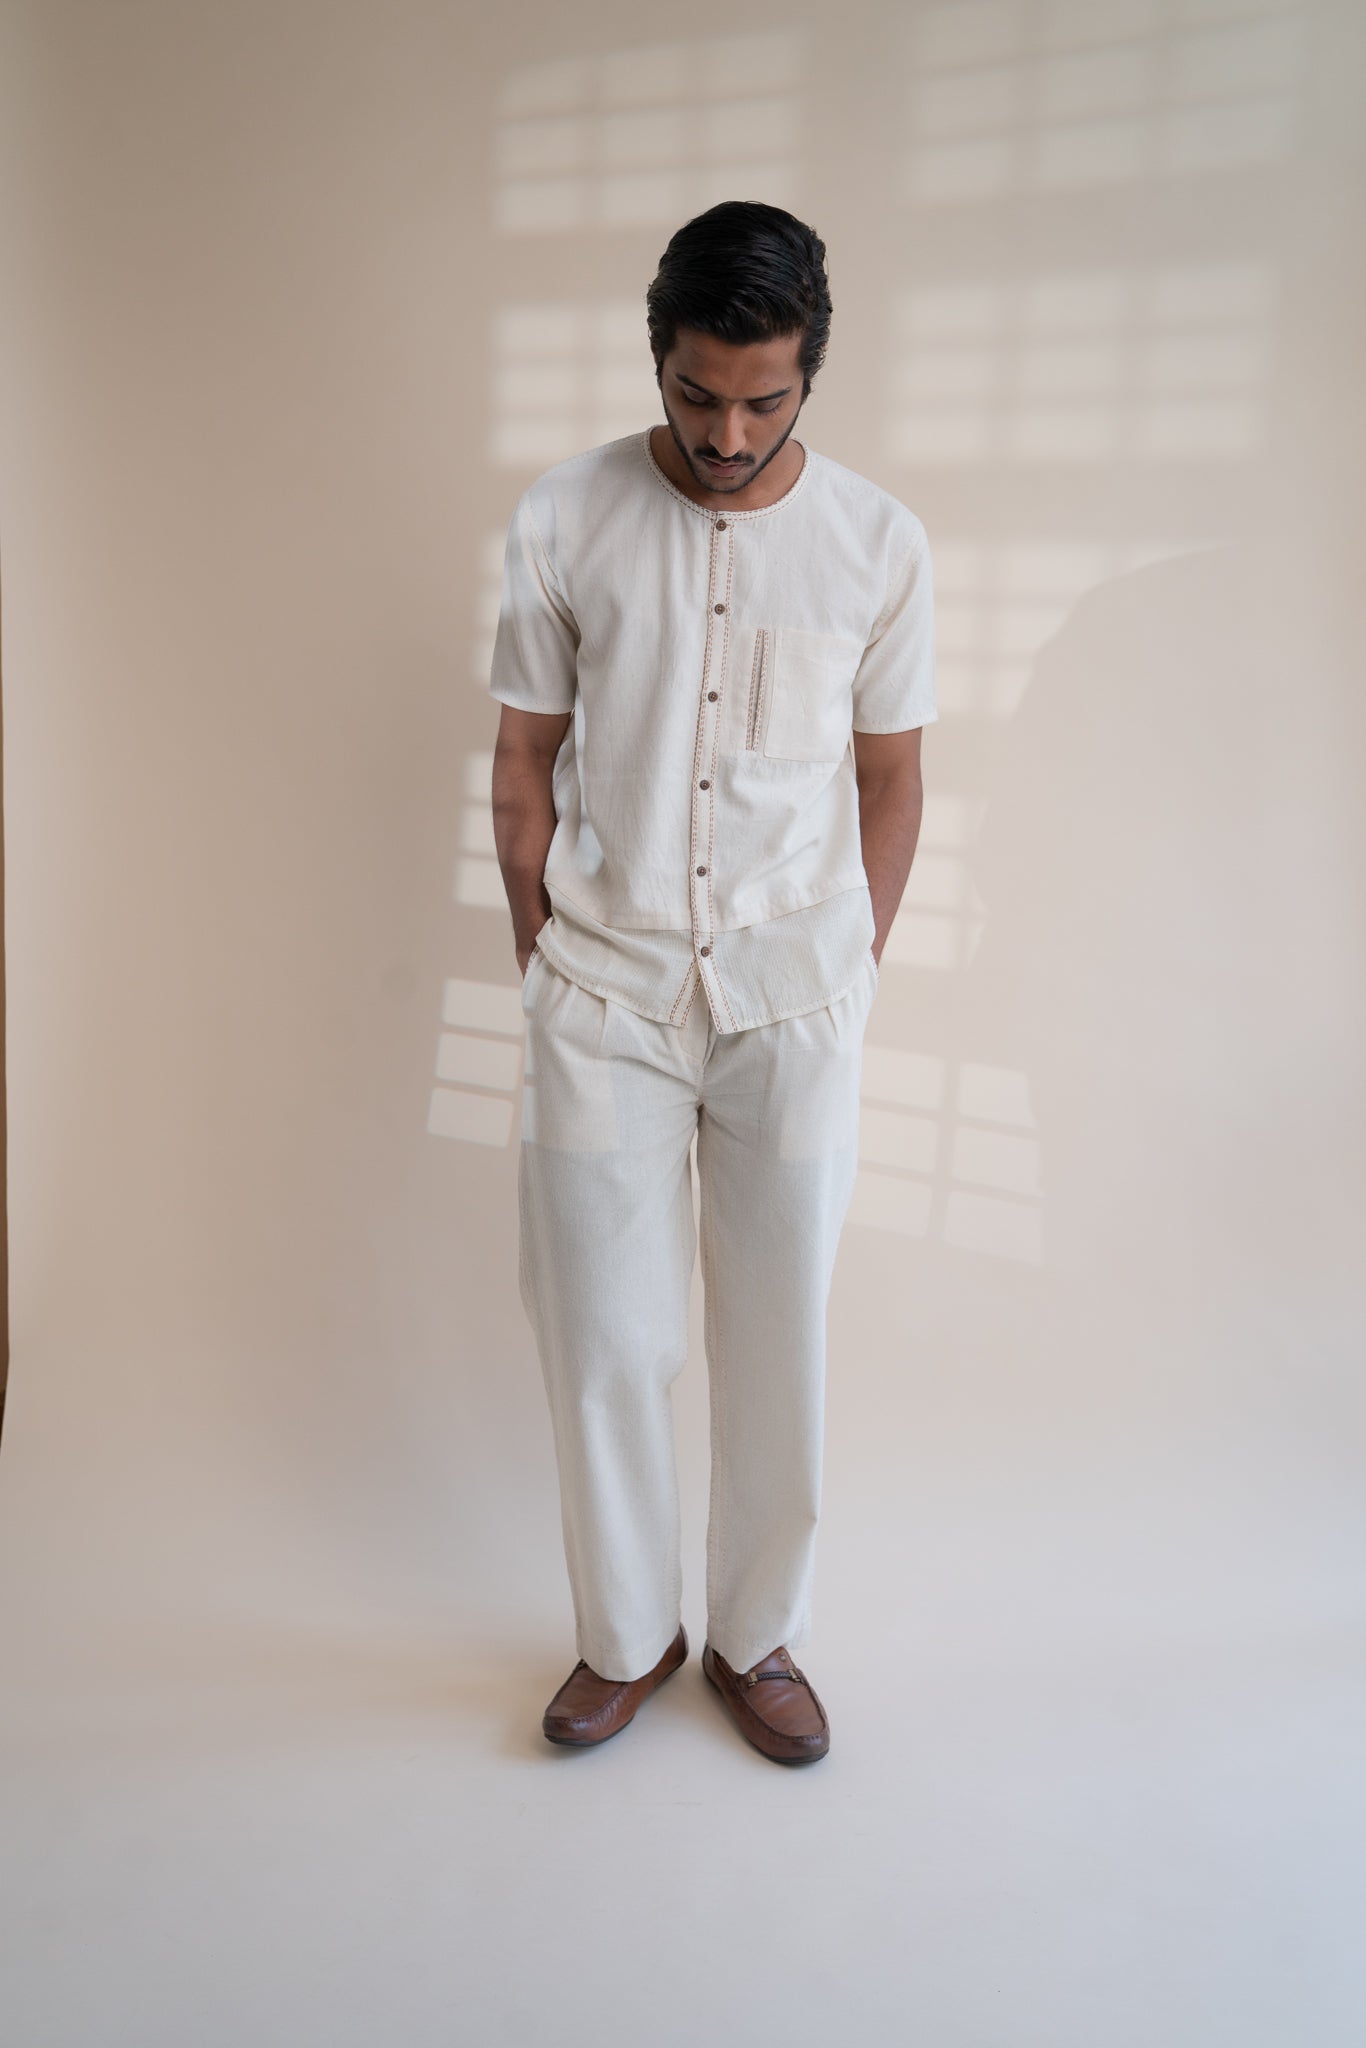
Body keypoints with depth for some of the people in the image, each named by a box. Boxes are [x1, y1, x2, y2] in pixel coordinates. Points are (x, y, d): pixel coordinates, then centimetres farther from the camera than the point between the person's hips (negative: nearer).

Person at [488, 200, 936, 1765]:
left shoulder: (878, 543, -1)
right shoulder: (563, 523, -3)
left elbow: (889, 779, 7)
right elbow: (524, 762, 3)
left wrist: (847, 977, 4)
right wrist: (549, 971, 2)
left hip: (793, 1000, 1)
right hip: (604, 999, 0)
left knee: (777, 1338, 9)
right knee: (602, 1336, 6)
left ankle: (756, 1634, 32)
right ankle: (627, 1634, 30)